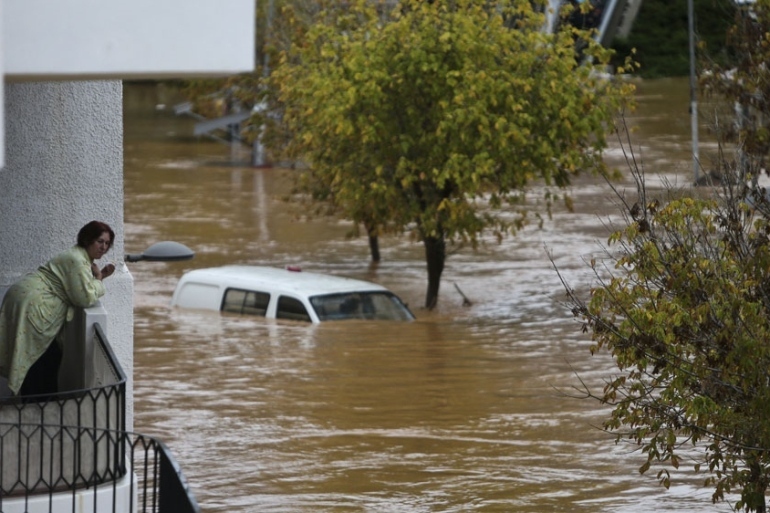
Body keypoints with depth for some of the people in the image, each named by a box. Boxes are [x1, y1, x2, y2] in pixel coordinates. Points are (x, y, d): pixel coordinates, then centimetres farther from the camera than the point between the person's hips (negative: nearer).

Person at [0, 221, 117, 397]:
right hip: (32, 305, -11)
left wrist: (100, 276, 10)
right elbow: (85, 298, -20)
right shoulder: (77, 261, -15)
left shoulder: (81, 257, 17)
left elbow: (79, 288, 22)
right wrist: (98, 281, -3)